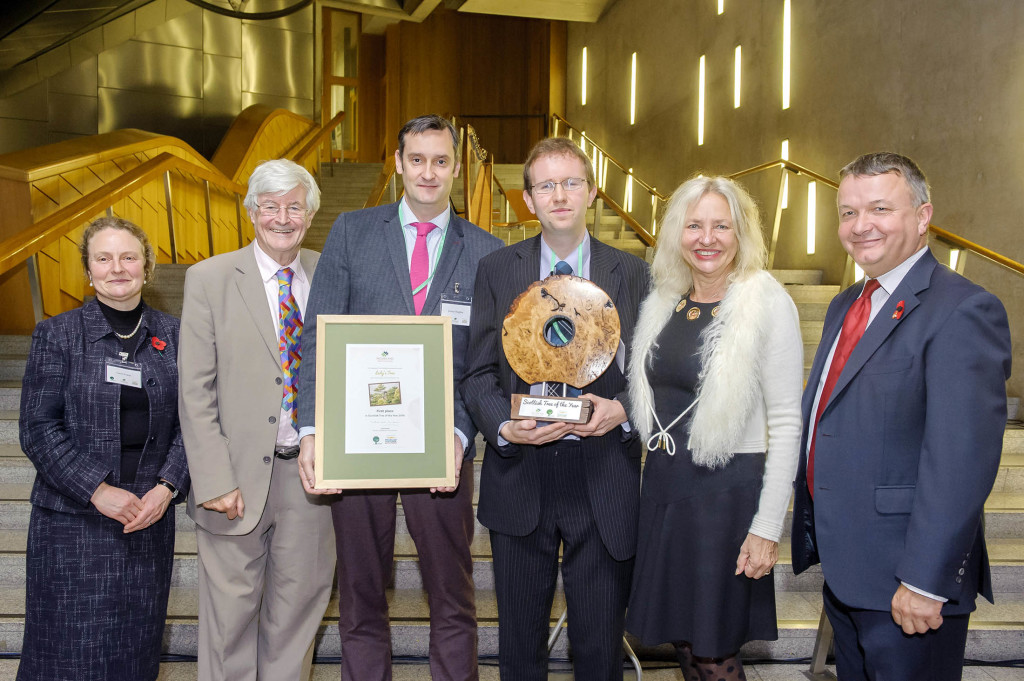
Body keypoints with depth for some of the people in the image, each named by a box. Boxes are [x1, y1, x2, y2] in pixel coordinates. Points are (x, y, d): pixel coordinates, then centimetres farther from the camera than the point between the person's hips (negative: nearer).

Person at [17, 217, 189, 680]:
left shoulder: (172, 337, 6)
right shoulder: (56, 335, 0)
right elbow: (37, 428, -6)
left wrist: (166, 488, -10)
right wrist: (98, 490, -15)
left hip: (150, 518, 2)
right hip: (73, 519, -2)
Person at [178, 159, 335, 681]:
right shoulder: (209, 279, -3)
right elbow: (195, 391, -6)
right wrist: (215, 481, -12)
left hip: (312, 469, 3)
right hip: (241, 473, -2)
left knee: (300, 597, 15)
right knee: (231, 606, 9)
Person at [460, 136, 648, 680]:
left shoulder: (631, 273, 4)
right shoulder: (496, 271, 4)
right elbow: (478, 373, 3)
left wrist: (621, 409, -15)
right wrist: (504, 427, -15)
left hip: (604, 479, 0)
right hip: (520, 475, 1)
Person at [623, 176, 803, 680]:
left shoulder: (768, 304, -12)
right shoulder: (664, 302, 6)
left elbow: (786, 425, -13)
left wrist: (767, 527, -16)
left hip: (727, 491, -5)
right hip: (663, 486, 6)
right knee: (681, 637, 17)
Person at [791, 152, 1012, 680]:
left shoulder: (962, 310, -17)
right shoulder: (845, 305, 12)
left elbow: (962, 459, -24)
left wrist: (924, 581, -25)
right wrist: (813, 532, 15)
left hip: (905, 584, -8)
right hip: (842, 569, 8)